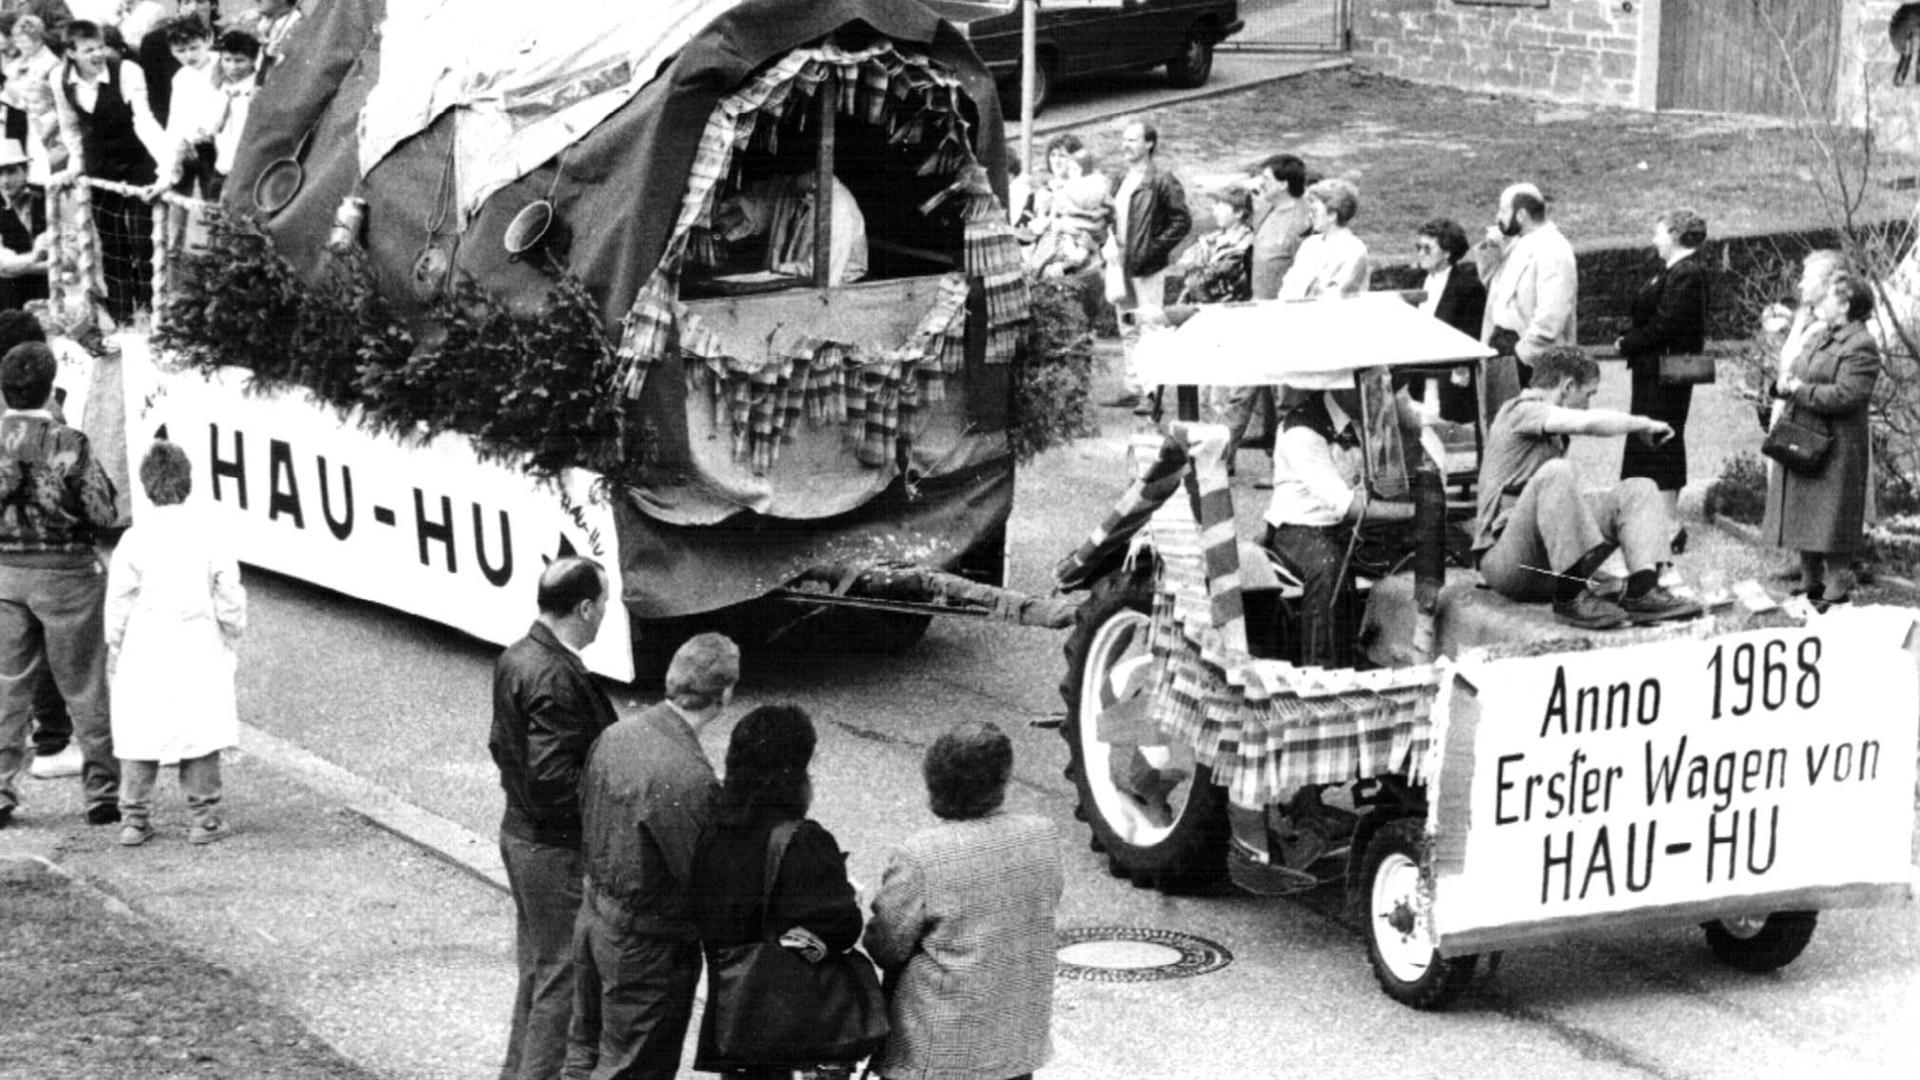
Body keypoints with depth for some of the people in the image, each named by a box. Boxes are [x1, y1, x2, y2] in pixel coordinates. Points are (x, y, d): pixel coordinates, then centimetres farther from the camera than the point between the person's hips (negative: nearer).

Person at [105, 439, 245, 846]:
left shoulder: (134, 540, -6)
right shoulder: (210, 538, -5)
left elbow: (118, 603, -1)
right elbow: (230, 602, 0)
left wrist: (114, 648, 12)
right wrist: (231, 635, 17)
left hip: (144, 655, 0)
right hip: (199, 655, 0)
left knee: (139, 735, 7)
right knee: (201, 734, 7)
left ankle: (134, 819, 8)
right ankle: (204, 817, 8)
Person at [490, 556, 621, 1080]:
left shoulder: (515, 659, 5)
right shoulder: (556, 678, -25)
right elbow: (553, 782, -27)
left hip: (521, 835, 10)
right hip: (558, 849, -10)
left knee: (537, 969, 21)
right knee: (563, 978, 1)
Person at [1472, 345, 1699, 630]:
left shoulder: (1553, 434, 26)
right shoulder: (1521, 412, -5)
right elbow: (1588, 422, -21)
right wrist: (1642, 424, -7)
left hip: (1554, 567, 9)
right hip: (1505, 561, -9)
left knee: (1639, 490, 0)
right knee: (1554, 472, -34)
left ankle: (1642, 591, -25)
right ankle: (1572, 598, -36)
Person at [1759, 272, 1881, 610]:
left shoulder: (1860, 347, -13)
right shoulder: (1818, 337, 16)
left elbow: (1845, 395, -23)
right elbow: (1794, 374, 23)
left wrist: (1800, 390, -18)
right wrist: (1783, 386, 0)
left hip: (1833, 452, -9)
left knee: (1830, 528, -6)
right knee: (1803, 519, 15)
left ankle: (1837, 592, 1)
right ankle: (1811, 585, 25)